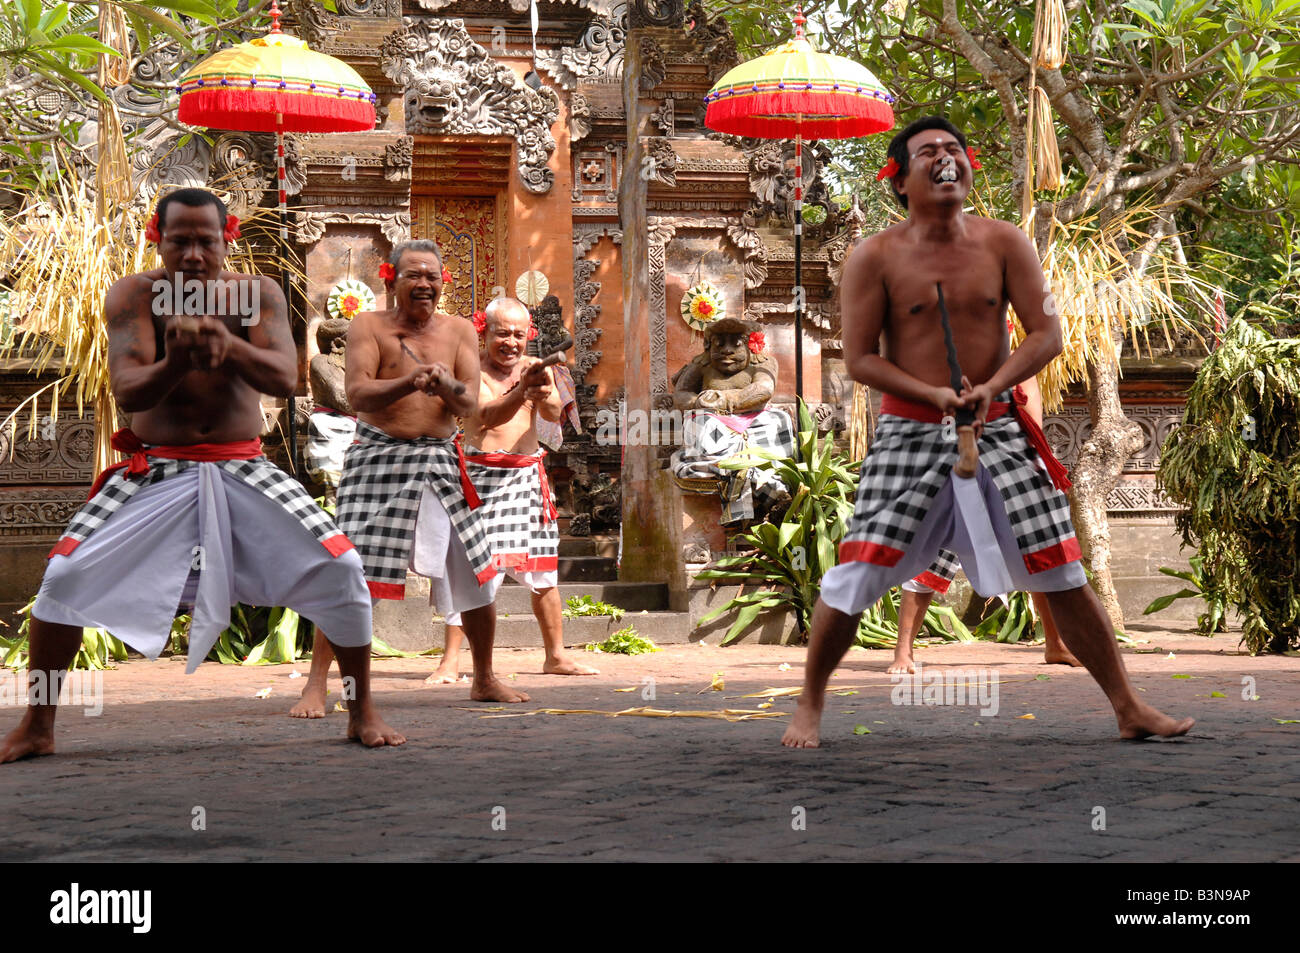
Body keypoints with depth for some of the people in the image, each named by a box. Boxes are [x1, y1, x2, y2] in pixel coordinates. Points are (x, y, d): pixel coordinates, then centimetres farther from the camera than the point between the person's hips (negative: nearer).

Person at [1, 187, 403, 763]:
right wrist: (176, 360, -37)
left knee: (339, 569, -12)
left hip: (242, 470, 1)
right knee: (66, 574, -16)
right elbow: (126, 392, -15)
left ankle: (363, 715, 7)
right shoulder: (134, 295, -5)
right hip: (156, 471, -1)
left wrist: (228, 345, -35)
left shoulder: (256, 294, -1)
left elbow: (285, 378, -15)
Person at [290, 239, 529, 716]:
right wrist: (411, 381, -28)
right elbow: (357, 393, -12)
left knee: (478, 578, 7)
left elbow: (469, 405, 1)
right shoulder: (369, 326, 1)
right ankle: (316, 685, -8)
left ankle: (484, 681, 25)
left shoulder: (459, 332, 9)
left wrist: (448, 386, -22)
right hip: (378, 459, -4)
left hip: (439, 462, 4)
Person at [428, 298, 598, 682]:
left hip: (528, 474, 5)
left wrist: (544, 394, -30)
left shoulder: (535, 367, 7)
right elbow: (488, 416, -21)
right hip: (483, 474, -4)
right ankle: (450, 661, -9)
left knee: (543, 571, 8)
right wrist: (521, 393, -38)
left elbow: (554, 415, -7)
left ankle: (555, 655, 19)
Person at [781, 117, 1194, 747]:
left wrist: (990, 387, -16)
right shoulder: (875, 258, -4)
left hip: (997, 432, 2)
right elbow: (859, 358, -5)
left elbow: (1047, 333, 0)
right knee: (854, 577, -5)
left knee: (1061, 575, 1)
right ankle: (809, 706, 16)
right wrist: (934, 394, -17)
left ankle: (1128, 709, 11)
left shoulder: (1003, 244, 2)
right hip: (909, 434, -2)